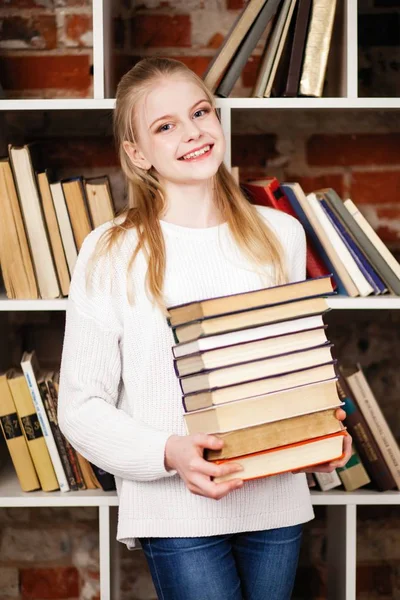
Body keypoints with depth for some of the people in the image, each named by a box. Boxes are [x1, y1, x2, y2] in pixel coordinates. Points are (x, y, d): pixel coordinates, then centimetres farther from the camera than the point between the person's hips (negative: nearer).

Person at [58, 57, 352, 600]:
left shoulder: (281, 234, 5)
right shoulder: (111, 253, -7)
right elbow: (81, 406, -6)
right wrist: (169, 454, -22)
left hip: (279, 499, 4)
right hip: (177, 510, -4)